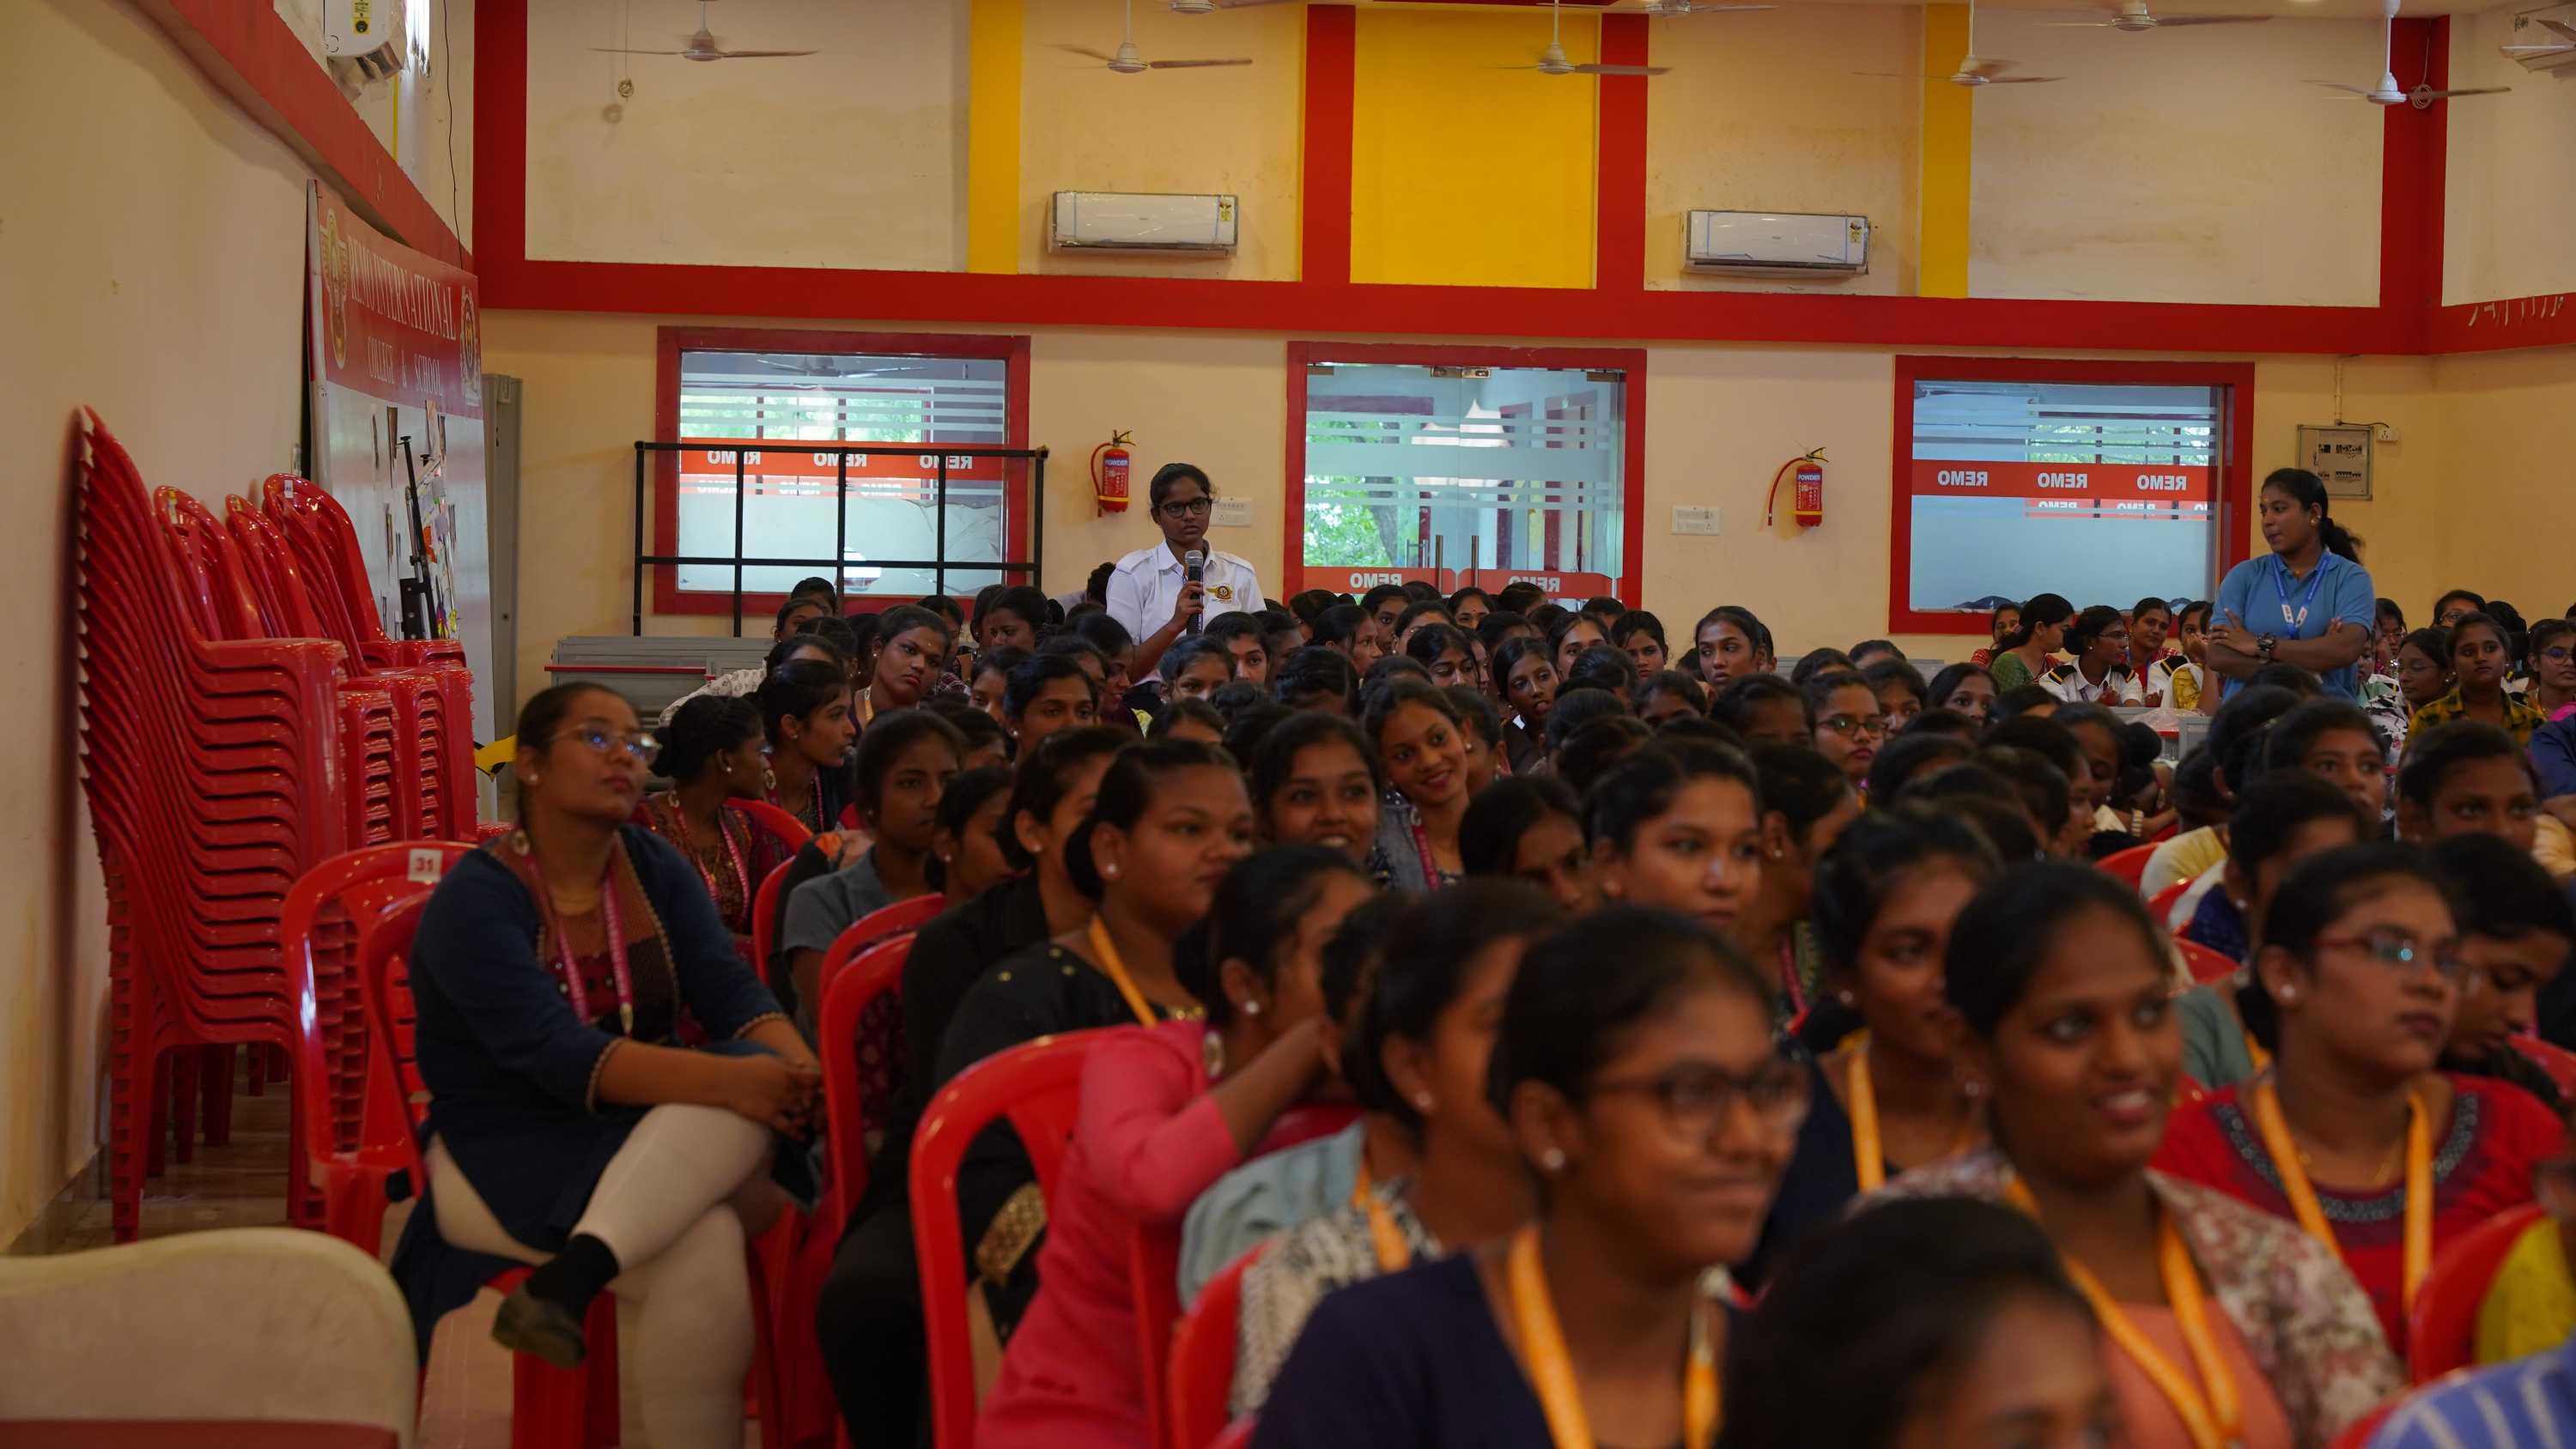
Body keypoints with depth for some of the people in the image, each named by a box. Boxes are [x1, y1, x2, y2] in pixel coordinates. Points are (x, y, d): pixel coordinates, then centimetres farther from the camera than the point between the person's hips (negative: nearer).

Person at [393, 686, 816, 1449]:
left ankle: (568, 1278, -40)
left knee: (759, 1086, -31)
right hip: (505, 1151, -6)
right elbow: (558, 1055, -26)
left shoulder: (655, 868, 5)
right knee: (702, 1247, -34)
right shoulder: (474, 901, -14)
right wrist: (727, 1080, -38)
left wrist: (802, 1071, -29)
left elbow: (730, 989, -6)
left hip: (644, 1138, 6)